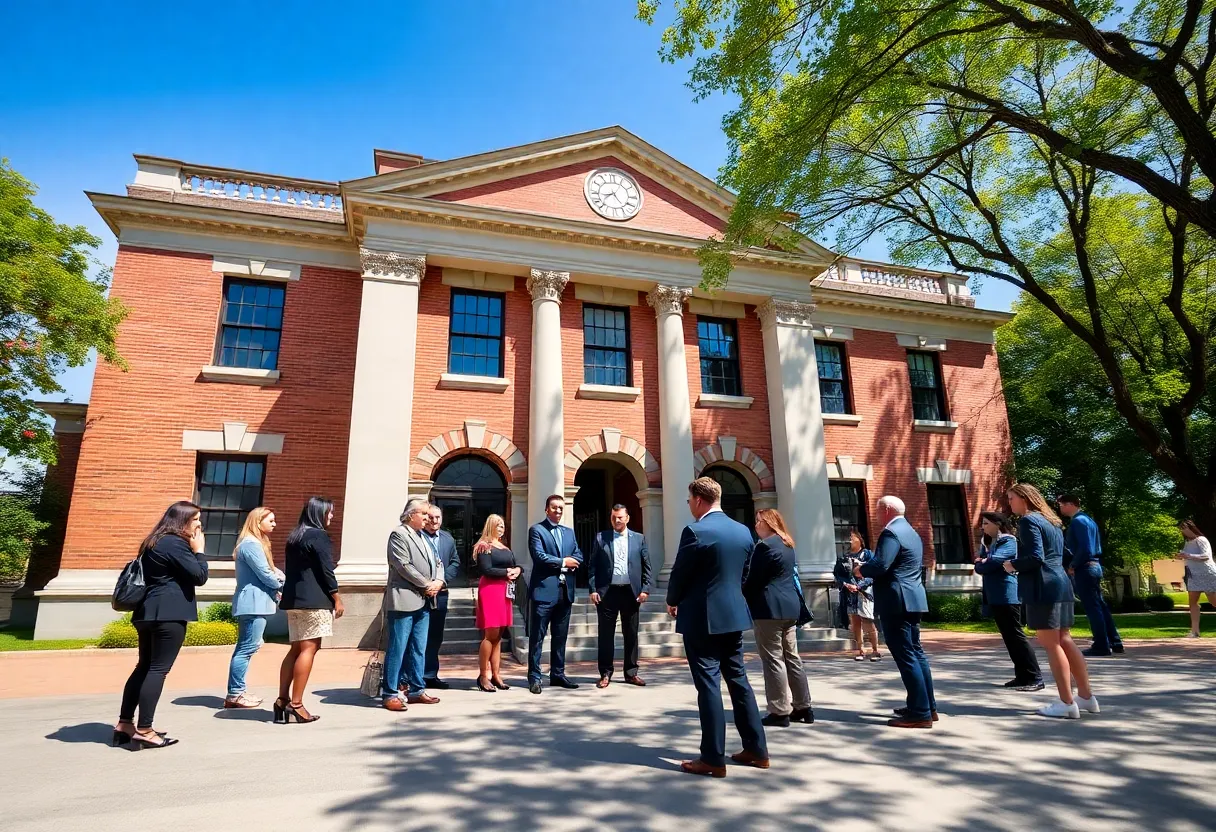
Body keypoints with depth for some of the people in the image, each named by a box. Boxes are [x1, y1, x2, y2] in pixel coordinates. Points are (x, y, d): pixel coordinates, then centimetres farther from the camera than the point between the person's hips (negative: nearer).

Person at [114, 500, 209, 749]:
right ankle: (144, 731, -5)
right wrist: (198, 550, -2)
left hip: (148, 612, 10)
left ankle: (124, 724, 19)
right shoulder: (176, 544, -12)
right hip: (168, 614, -10)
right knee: (158, 670, -7)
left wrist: (193, 550, 16)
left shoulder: (156, 542, 18)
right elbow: (199, 576, -14)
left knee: (144, 666, 15)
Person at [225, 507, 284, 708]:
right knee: (247, 648, -7)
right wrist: (284, 584, 0)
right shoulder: (251, 545, -14)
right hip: (254, 602, -11)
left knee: (244, 647, 12)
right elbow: (265, 575, -17)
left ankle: (236, 692, 18)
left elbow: (270, 570, 17)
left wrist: (282, 578, -2)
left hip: (253, 602, 11)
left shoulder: (256, 543, 20)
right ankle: (234, 694, -2)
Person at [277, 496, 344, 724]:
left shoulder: (294, 536, 16)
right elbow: (326, 570, -13)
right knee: (309, 649, -5)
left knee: (296, 649, 12)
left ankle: (282, 700, 9)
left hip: (293, 599, 9)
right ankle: (296, 705, -6)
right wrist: (337, 599, -6)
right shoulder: (319, 536, -10)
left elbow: (290, 569, 19)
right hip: (313, 600, -8)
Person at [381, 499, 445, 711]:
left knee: (418, 648, 13)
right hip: (404, 600, -8)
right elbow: (403, 566, -16)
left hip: (423, 601, 8)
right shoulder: (398, 534, -7)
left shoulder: (423, 536, 19)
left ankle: (416, 690, 21)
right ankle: (390, 694, 4)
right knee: (397, 648, -3)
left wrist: (438, 581, -1)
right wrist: (427, 585, -12)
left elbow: (436, 562, 19)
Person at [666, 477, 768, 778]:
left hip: (702, 617, -7)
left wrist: (673, 602, 9)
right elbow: (744, 573, 13)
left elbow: (679, 574, -9)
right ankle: (756, 749, 23)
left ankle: (713, 758, 6)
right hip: (734, 614, 7)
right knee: (738, 680, 16)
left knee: (708, 684, -1)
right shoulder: (743, 531, 6)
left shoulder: (695, 531, -16)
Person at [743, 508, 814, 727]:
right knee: (792, 657, 14)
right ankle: (803, 707, 20)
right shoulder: (787, 544, 16)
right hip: (790, 606, 10)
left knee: (773, 660, -3)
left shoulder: (765, 545, -14)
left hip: (769, 608, -9)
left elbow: (754, 579, -14)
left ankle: (780, 712, 2)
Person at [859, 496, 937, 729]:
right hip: (912, 599, 11)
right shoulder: (910, 531, 18)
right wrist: (868, 568, 16)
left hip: (897, 601, -11)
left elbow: (880, 565, -25)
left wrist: (861, 570, -7)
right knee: (916, 652, 16)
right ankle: (928, 706, 23)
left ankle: (920, 713, -3)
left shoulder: (891, 532, -15)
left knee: (905, 656, -6)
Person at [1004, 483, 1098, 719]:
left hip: (1043, 587, -10)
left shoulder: (1028, 520, -10)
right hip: (1060, 583, 10)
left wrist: (1012, 565, -4)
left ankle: (1067, 703, 2)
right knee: (1064, 641, 16)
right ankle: (1086, 696, 23)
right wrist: (1018, 564, 20)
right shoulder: (1050, 521, 19)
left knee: (1051, 645, -3)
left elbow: (1035, 557, -20)